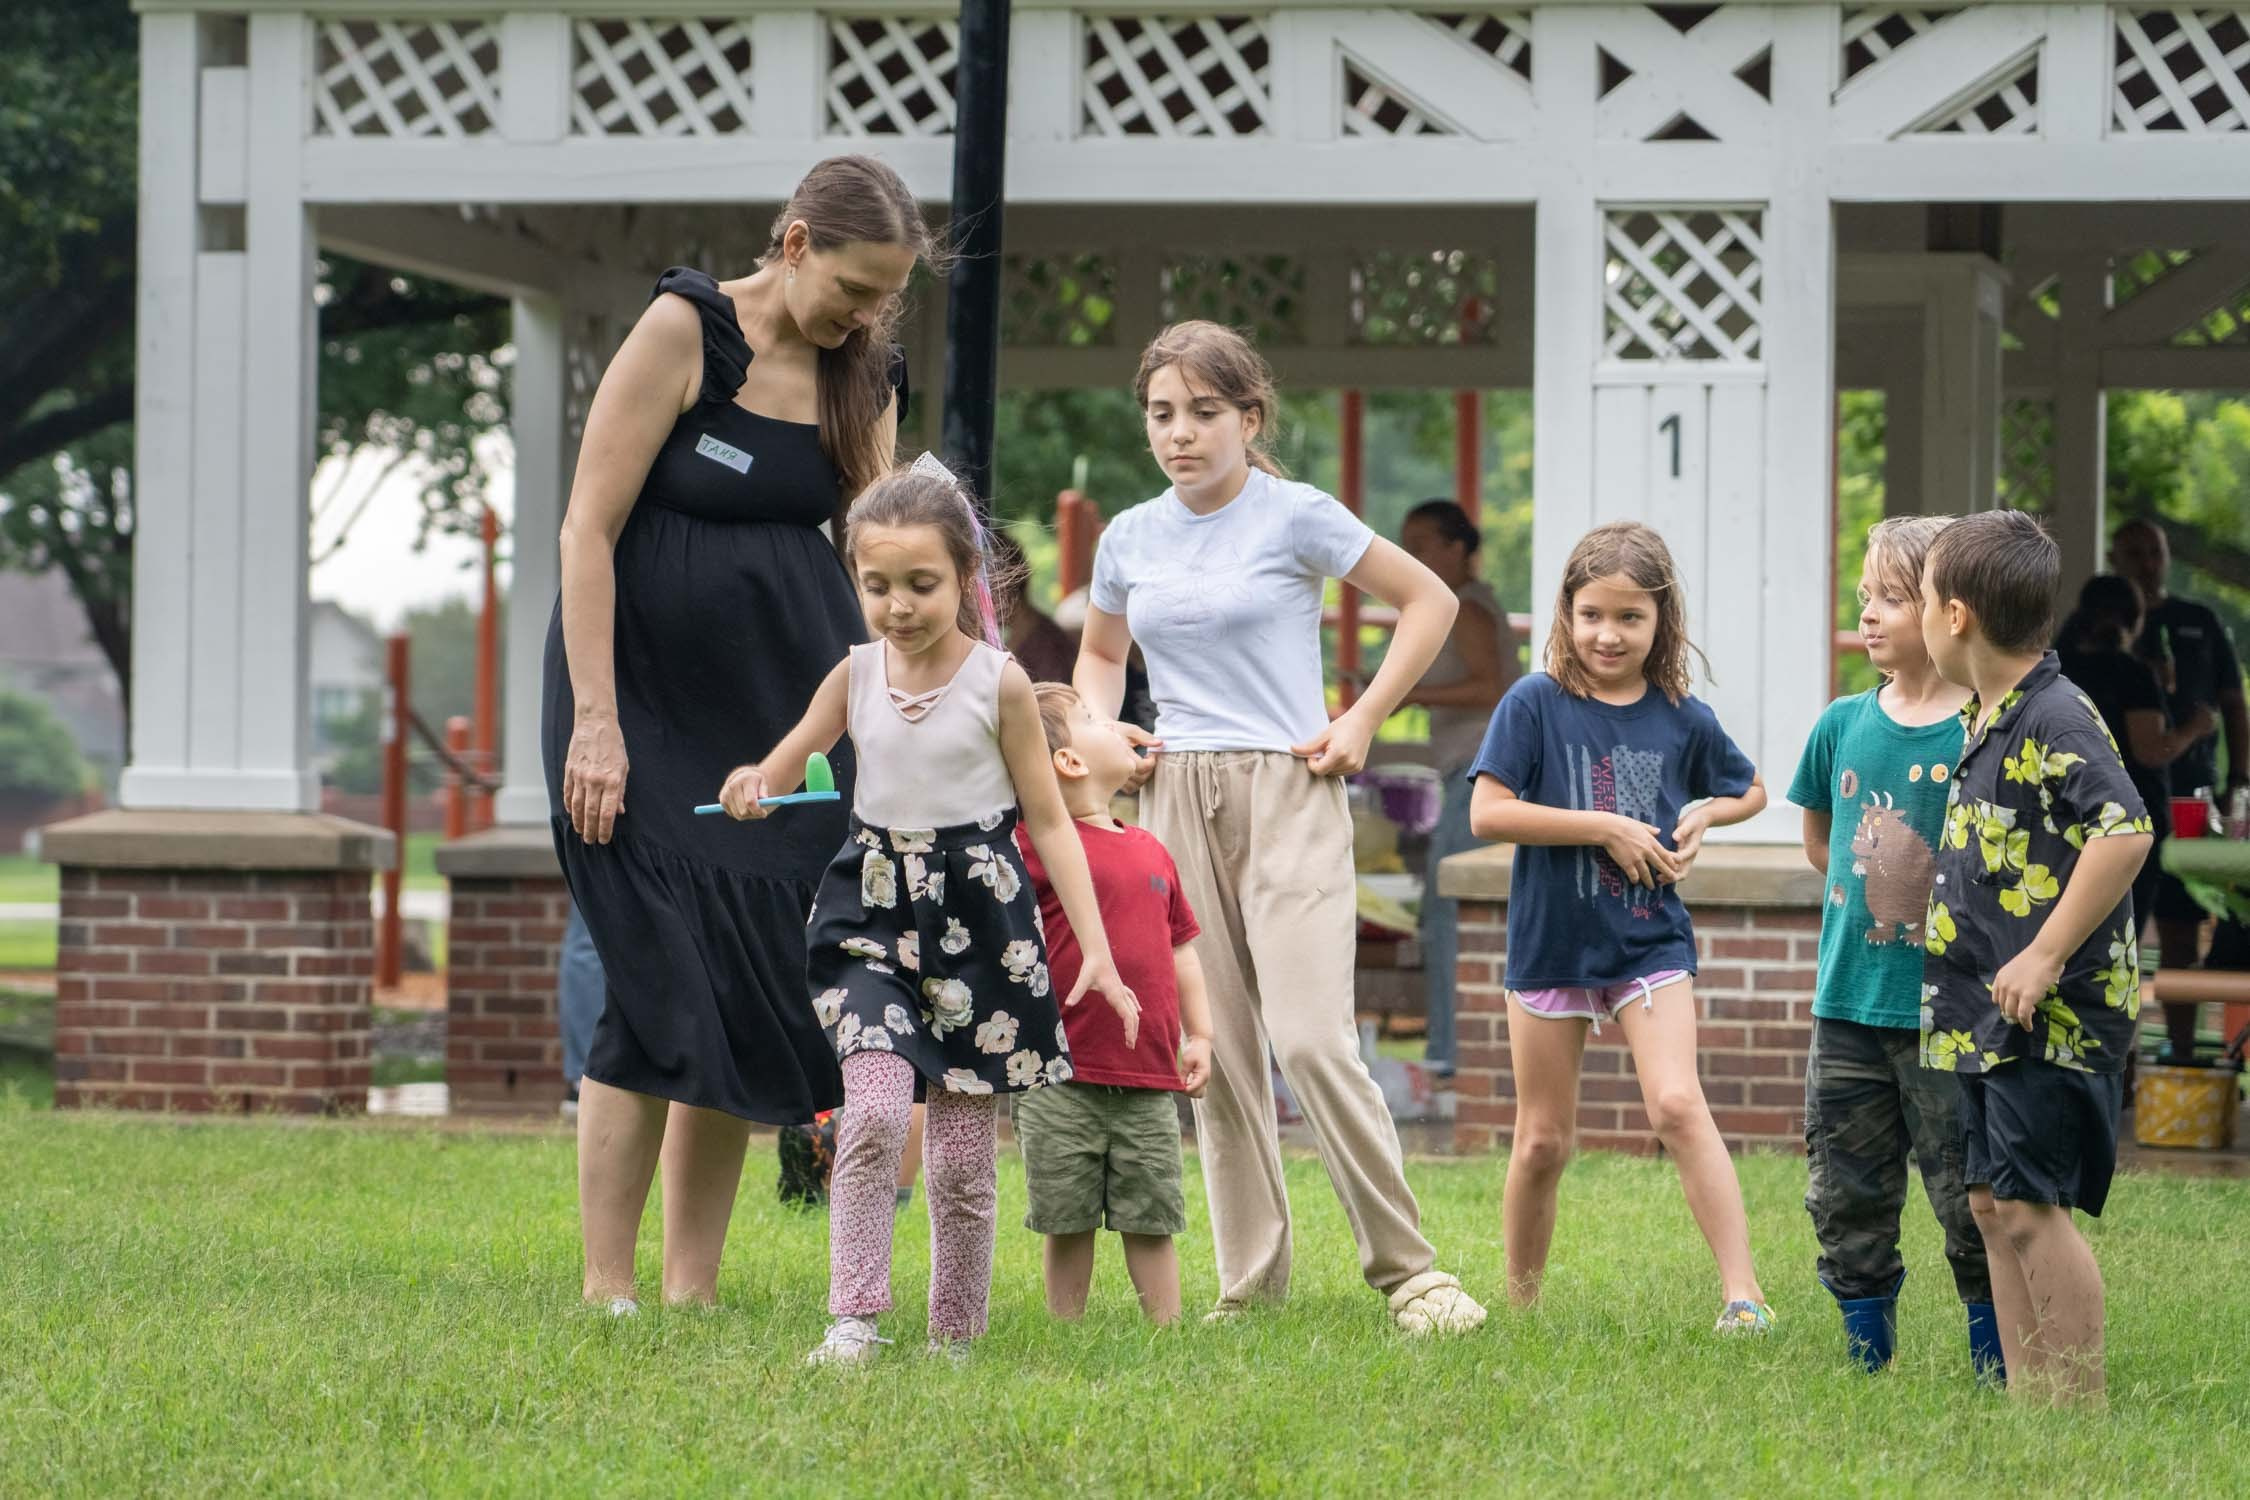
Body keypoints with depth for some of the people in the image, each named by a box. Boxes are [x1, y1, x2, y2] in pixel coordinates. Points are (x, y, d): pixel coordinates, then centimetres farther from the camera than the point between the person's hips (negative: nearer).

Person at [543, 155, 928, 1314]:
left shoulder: (863, 375, 6)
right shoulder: (685, 330, -11)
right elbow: (588, 530, -11)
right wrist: (595, 720, -16)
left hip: (786, 697, 5)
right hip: (644, 687, -5)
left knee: (749, 989, 0)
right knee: (663, 989, -11)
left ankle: (692, 1292, 6)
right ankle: (604, 1292, -7)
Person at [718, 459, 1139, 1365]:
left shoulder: (998, 682, -4)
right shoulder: (856, 675, 4)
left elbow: (1049, 820, 1)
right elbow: (784, 767, 12)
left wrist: (1097, 951, -5)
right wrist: (749, 789, -15)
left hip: (976, 916, -1)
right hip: (877, 908, 1)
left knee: (962, 1152, 2)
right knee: (874, 1112, -20)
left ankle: (954, 1339, 17)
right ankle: (854, 1321, -17)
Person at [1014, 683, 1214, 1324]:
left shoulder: (1149, 851, 13)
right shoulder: (1035, 848, -5)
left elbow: (1181, 948, 21)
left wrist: (1199, 1036, 17)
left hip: (1148, 1082, 4)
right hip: (1062, 1079, -4)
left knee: (1152, 1222, 6)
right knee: (1067, 1223, 3)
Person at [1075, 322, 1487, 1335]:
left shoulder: (1296, 517, -3)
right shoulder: (1131, 539, 10)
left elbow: (1430, 602, 3)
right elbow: (1099, 653, 29)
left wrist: (1361, 723, -3)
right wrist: (1102, 729, 9)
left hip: (1286, 792, -5)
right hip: (1175, 799, 5)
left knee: (1310, 1040, -15)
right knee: (1214, 1051, 3)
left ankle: (1407, 1268, -7)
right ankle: (1250, 1280, 10)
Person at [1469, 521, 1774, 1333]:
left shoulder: (1681, 718, 0)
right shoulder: (1536, 704, -8)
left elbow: (1750, 789, 18)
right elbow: (1488, 811, -17)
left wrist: (1703, 816, -3)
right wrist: (1607, 827, -18)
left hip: (1650, 940, 0)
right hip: (1551, 945, 0)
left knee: (1676, 1104, -19)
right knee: (1543, 1141, 8)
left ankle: (1742, 1291, -21)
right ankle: (1520, 1306, 24)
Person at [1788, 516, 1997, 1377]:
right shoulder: (1843, 726, 5)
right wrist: (1865, 900, 11)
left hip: (1946, 1009, -5)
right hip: (1849, 1005, 5)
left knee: (1969, 1203, -1)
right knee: (1846, 1200, 10)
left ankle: (1994, 1367, 9)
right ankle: (1866, 1362, 22)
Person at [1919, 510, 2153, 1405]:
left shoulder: (2055, 718, -16)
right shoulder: (1984, 719, 13)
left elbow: (2126, 832, -26)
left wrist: (2046, 956, -24)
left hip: (2055, 1015, -10)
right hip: (1991, 1015, 10)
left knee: (2030, 1205, -10)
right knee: (1993, 1202, 11)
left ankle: (2082, 1409, -5)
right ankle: (2026, 1399, 18)